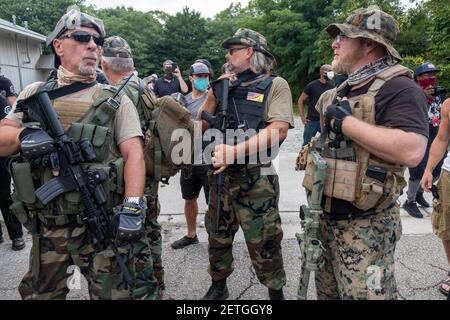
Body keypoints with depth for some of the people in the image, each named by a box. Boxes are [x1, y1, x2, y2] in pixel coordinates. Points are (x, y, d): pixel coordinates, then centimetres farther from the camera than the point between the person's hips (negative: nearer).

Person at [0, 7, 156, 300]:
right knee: (39, 294, 21)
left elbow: (134, 154, -10)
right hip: (46, 228, 4)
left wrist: (132, 207, -23)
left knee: (116, 294, 5)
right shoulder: (34, 94, 9)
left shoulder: (115, 100, -1)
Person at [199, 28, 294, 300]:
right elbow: (202, 125, 12)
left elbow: (279, 131, -17)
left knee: (263, 244, 5)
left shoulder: (275, 85, -3)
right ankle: (218, 287, 39)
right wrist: (213, 94, -2)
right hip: (220, 175, 6)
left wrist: (235, 151, -24)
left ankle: (276, 292, 29)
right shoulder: (225, 86, 14)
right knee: (218, 237, 18)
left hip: (256, 179, -5)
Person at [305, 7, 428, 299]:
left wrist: (346, 121, -23)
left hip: (365, 226, -8)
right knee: (326, 292, 22)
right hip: (325, 217, 9)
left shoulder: (398, 88, -15)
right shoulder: (343, 91, 14)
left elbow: (411, 151, -31)